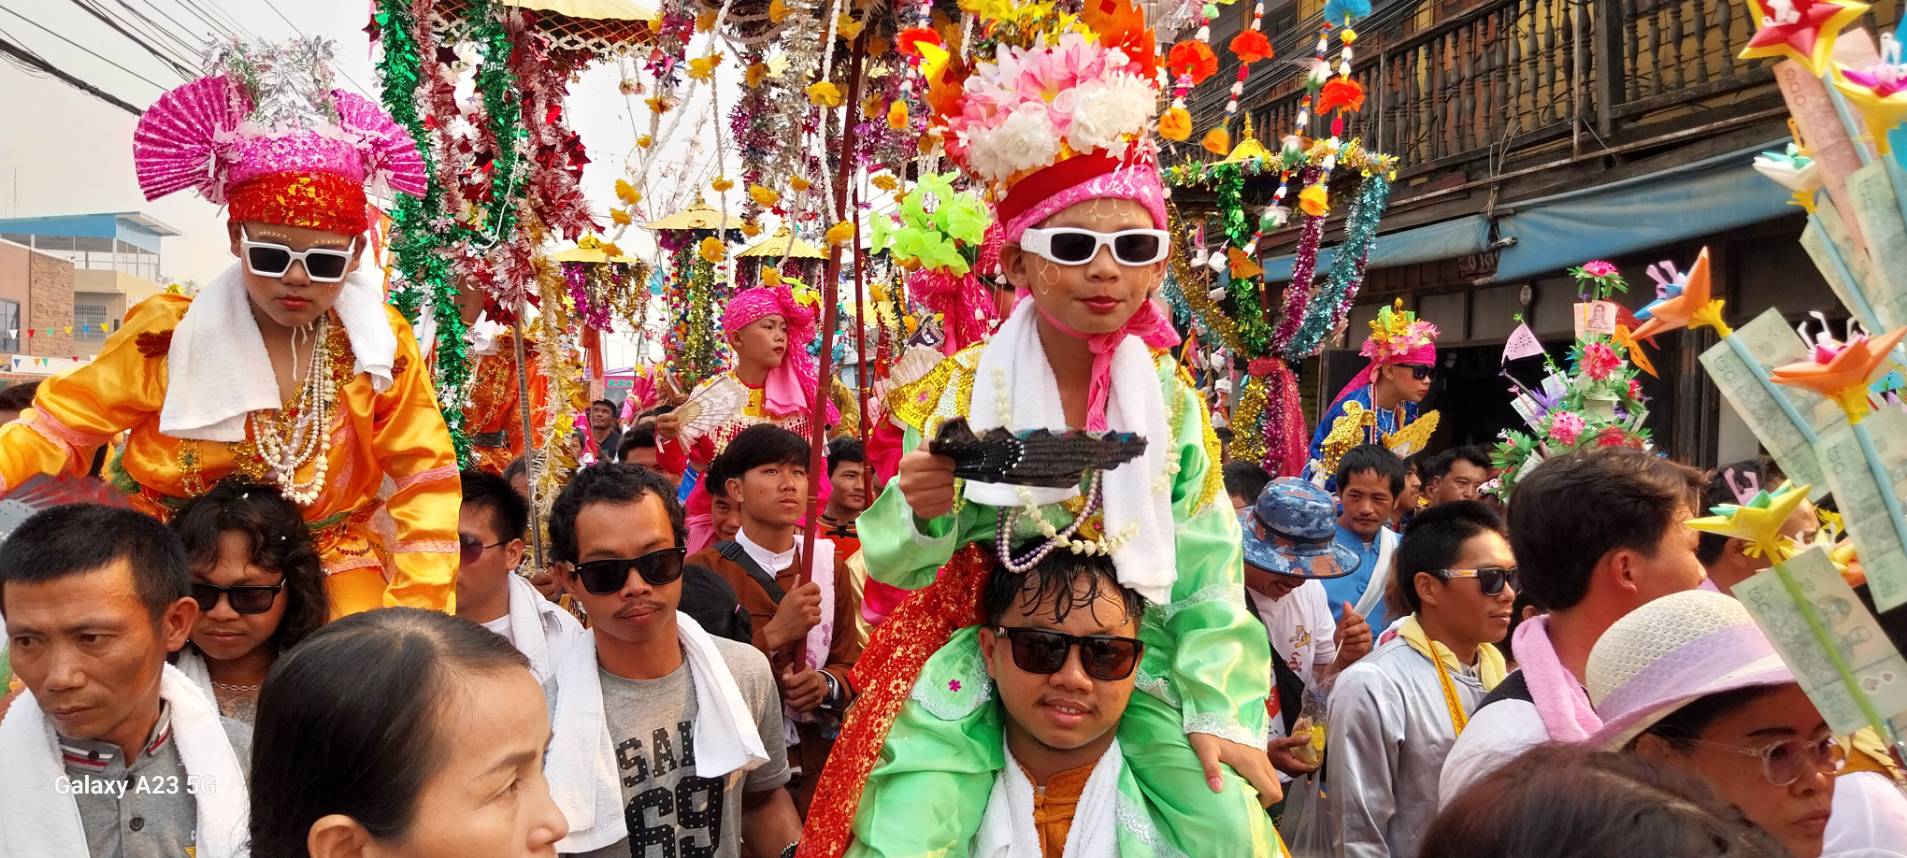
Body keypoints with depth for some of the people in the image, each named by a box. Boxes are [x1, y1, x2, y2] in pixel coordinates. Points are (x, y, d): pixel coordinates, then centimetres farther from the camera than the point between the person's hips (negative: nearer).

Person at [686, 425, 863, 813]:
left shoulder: (830, 565, 6)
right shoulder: (703, 570, -9)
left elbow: (852, 666, 8)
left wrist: (827, 685, -14)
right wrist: (774, 633, -23)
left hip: (818, 766, 4)